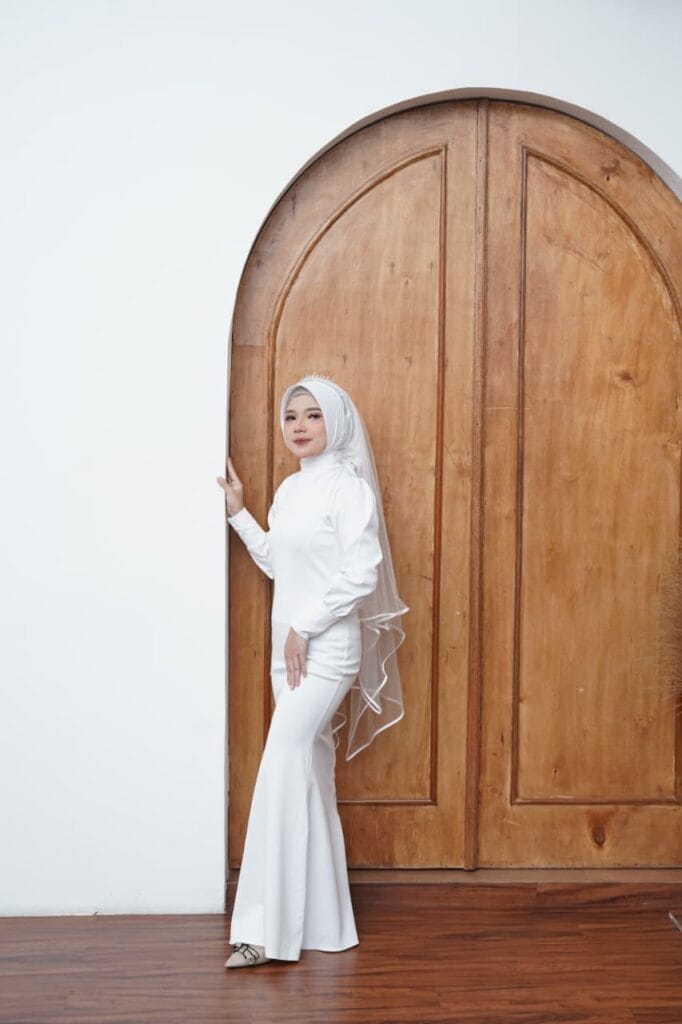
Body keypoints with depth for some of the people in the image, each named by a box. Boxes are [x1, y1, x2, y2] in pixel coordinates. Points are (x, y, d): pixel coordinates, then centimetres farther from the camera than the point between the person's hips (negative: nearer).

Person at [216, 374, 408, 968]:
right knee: (309, 775, 10)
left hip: (326, 649, -8)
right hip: (291, 648, 8)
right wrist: (238, 513, 16)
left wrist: (305, 628, -16)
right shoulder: (290, 490, 13)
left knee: (281, 771, -14)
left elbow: (361, 574, -17)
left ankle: (266, 928, -10)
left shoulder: (348, 488, -11)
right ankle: (322, 921, 19)